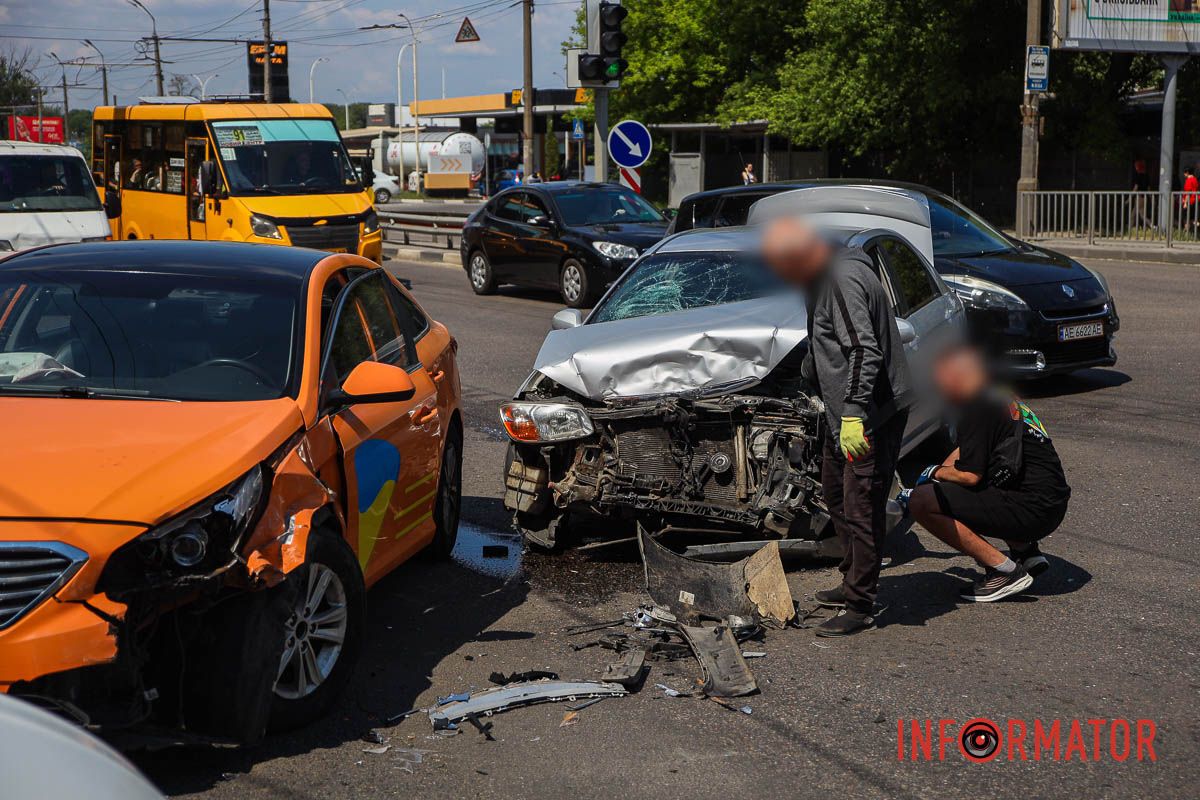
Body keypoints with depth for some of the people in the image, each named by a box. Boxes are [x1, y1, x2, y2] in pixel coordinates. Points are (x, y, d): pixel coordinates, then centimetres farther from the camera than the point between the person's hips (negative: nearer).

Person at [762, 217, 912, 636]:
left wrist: (853, 413, -32)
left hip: (872, 414, -11)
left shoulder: (844, 280, -23)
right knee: (835, 494, 20)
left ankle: (859, 606, 2)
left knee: (861, 508, -6)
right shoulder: (825, 276, 10)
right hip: (846, 413, 11)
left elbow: (864, 351, -29)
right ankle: (853, 582, 34)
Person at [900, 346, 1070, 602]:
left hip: (1032, 510, -10)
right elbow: (965, 451, 31)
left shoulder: (977, 408, -11)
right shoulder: (1001, 399, 19)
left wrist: (935, 473, 5)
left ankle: (1005, 571, -10)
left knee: (922, 503, -14)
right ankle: (1026, 550, 16)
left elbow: (970, 475, -13)